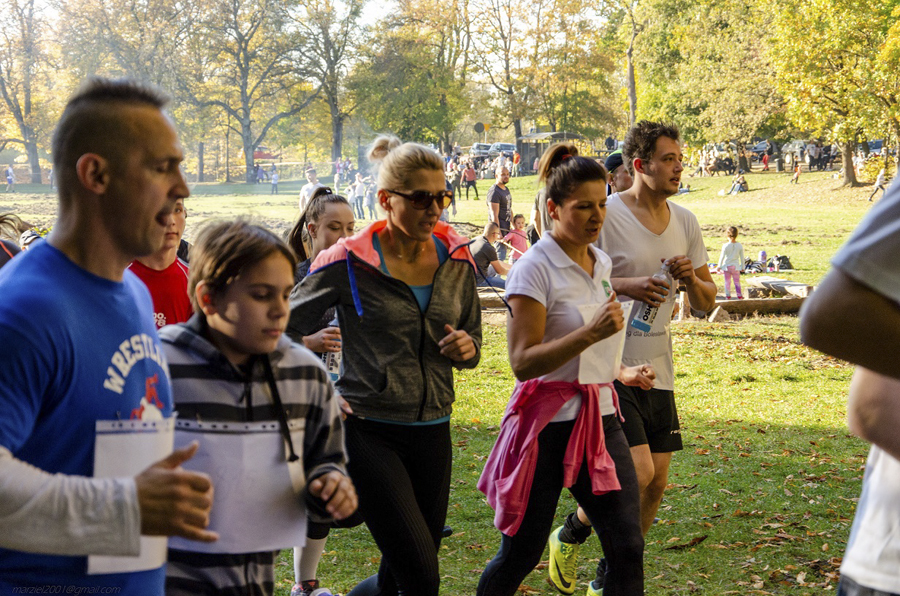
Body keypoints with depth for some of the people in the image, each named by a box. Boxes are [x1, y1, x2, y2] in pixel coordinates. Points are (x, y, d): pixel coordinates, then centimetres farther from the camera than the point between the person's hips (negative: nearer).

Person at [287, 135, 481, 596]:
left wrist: (467, 347, -5)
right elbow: (282, 330, 0)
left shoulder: (456, 259, 6)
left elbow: (472, 336, 18)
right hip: (369, 431, -5)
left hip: (432, 432, 5)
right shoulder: (349, 263, -8)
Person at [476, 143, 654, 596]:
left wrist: (620, 372, 12)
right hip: (548, 423, -6)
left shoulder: (601, 264, 10)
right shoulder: (534, 269, -13)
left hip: (600, 418, 6)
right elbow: (523, 362, -20)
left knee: (628, 547, -2)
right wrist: (590, 334, -27)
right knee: (520, 555, 4)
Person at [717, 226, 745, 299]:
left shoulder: (725, 246, -14)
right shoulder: (739, 245, -6)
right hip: (736, 266, 2)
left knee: (727, 282, 8)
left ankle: (728, 296, 12)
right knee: (737, 281, 12)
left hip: (727, 266, -2)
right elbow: (742, 257, 2)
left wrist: (719, 266, 3)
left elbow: (722, 256, -8)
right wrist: (742, 267, 13)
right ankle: (739, 295, 17)